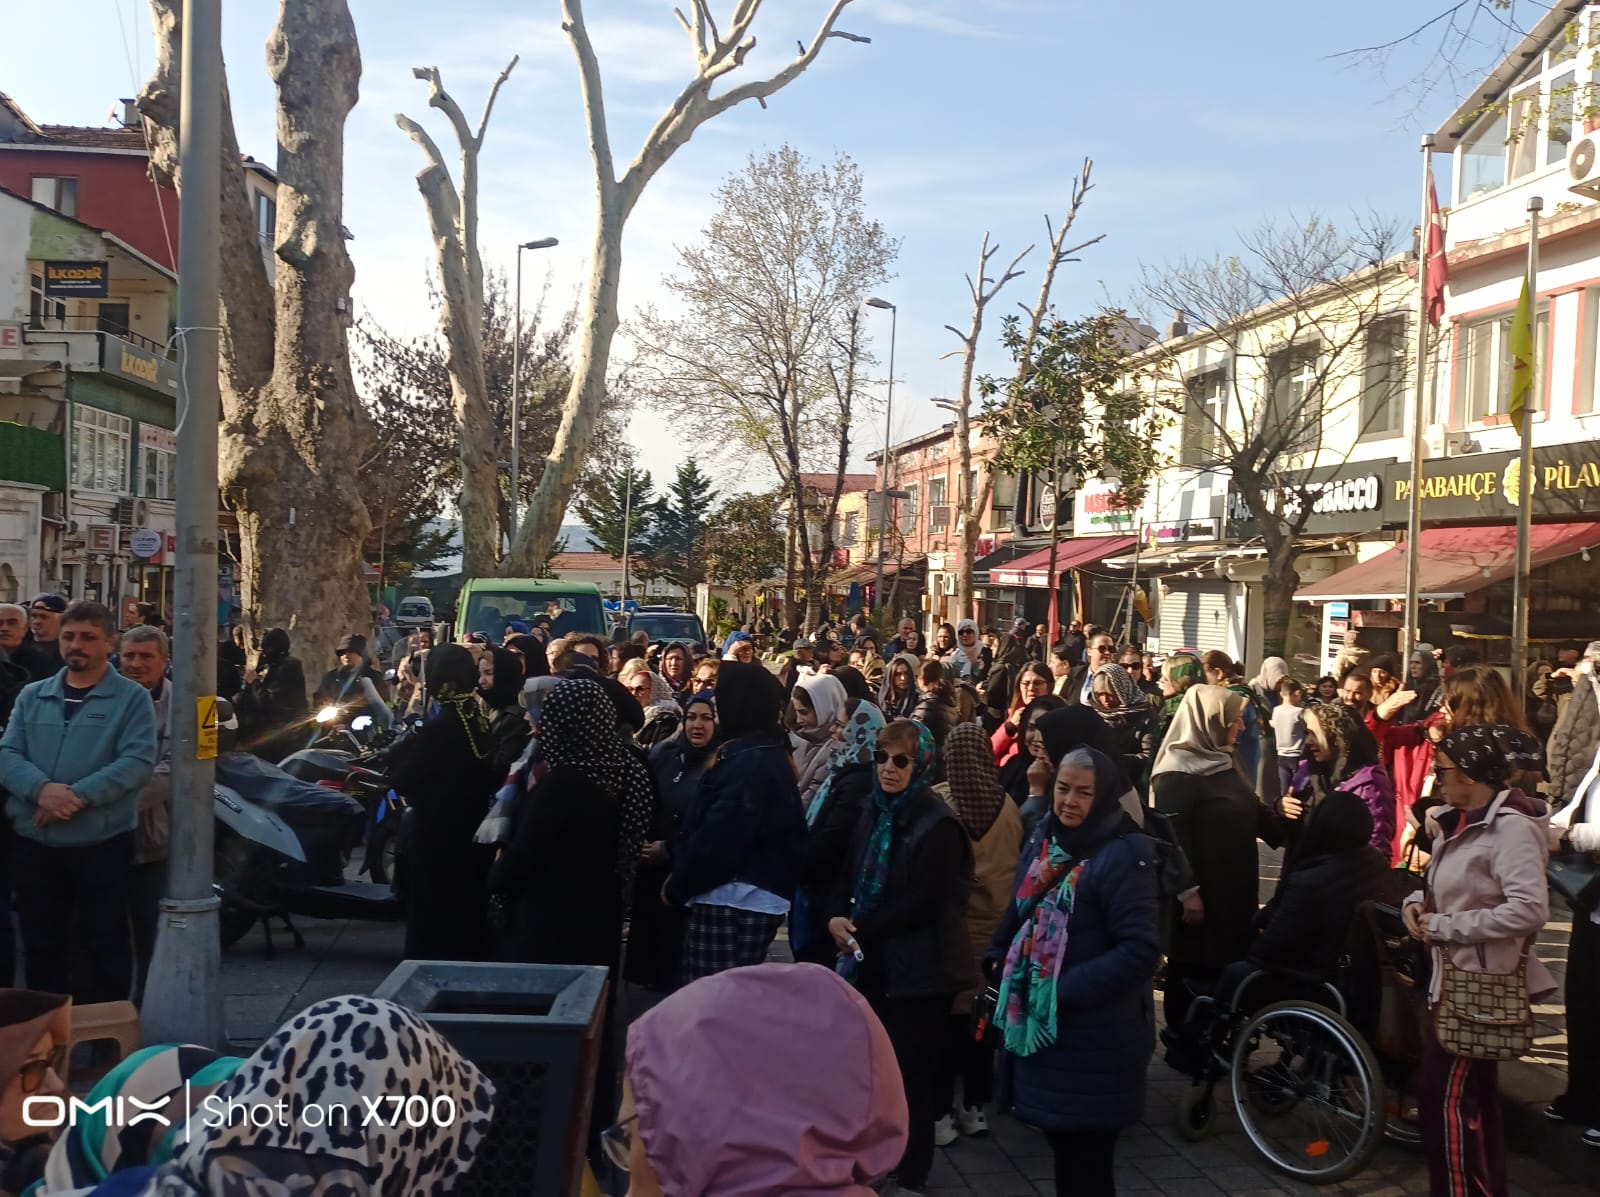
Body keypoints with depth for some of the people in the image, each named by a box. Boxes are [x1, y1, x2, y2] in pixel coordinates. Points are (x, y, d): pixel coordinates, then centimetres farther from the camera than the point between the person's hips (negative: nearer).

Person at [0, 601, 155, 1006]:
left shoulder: (132, 697, -2)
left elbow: (137, 761, -13)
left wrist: (78, 796, -23)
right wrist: (41, 788, -20)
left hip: (102, 843, -4)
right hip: (33, 844, 4)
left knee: (105, 947, 6)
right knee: (41, 947, 15)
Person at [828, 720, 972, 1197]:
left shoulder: (938, 824, -13)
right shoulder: (874, 814, 10)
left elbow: (923, 902, -19)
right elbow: (852, 877, 13)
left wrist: (859, 928, -15)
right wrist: (837, 917, -7)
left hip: (919, 966, -6)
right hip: (874, 961, 7)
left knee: (911, 1072, 3)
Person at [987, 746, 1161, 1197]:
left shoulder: (1122, 857, -17)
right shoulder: (1042, 843, 6)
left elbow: (1140, 950, -23)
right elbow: (1021, 916, 19)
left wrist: (1066, 988, -23)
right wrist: (1000, 960, 5)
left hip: (1094, 1037, -7)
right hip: (1040, 1026, 7)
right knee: (1063, 1147, 19)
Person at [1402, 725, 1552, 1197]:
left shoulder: (1512, 826, -19)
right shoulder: (1459, 822, 9)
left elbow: (1529, 909, -29)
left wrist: (1444, 926, -23)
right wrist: (1418, 902, -2)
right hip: (1454, 975, 9)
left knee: (1445, 1098, -5)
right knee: (1472, 1096, 18)